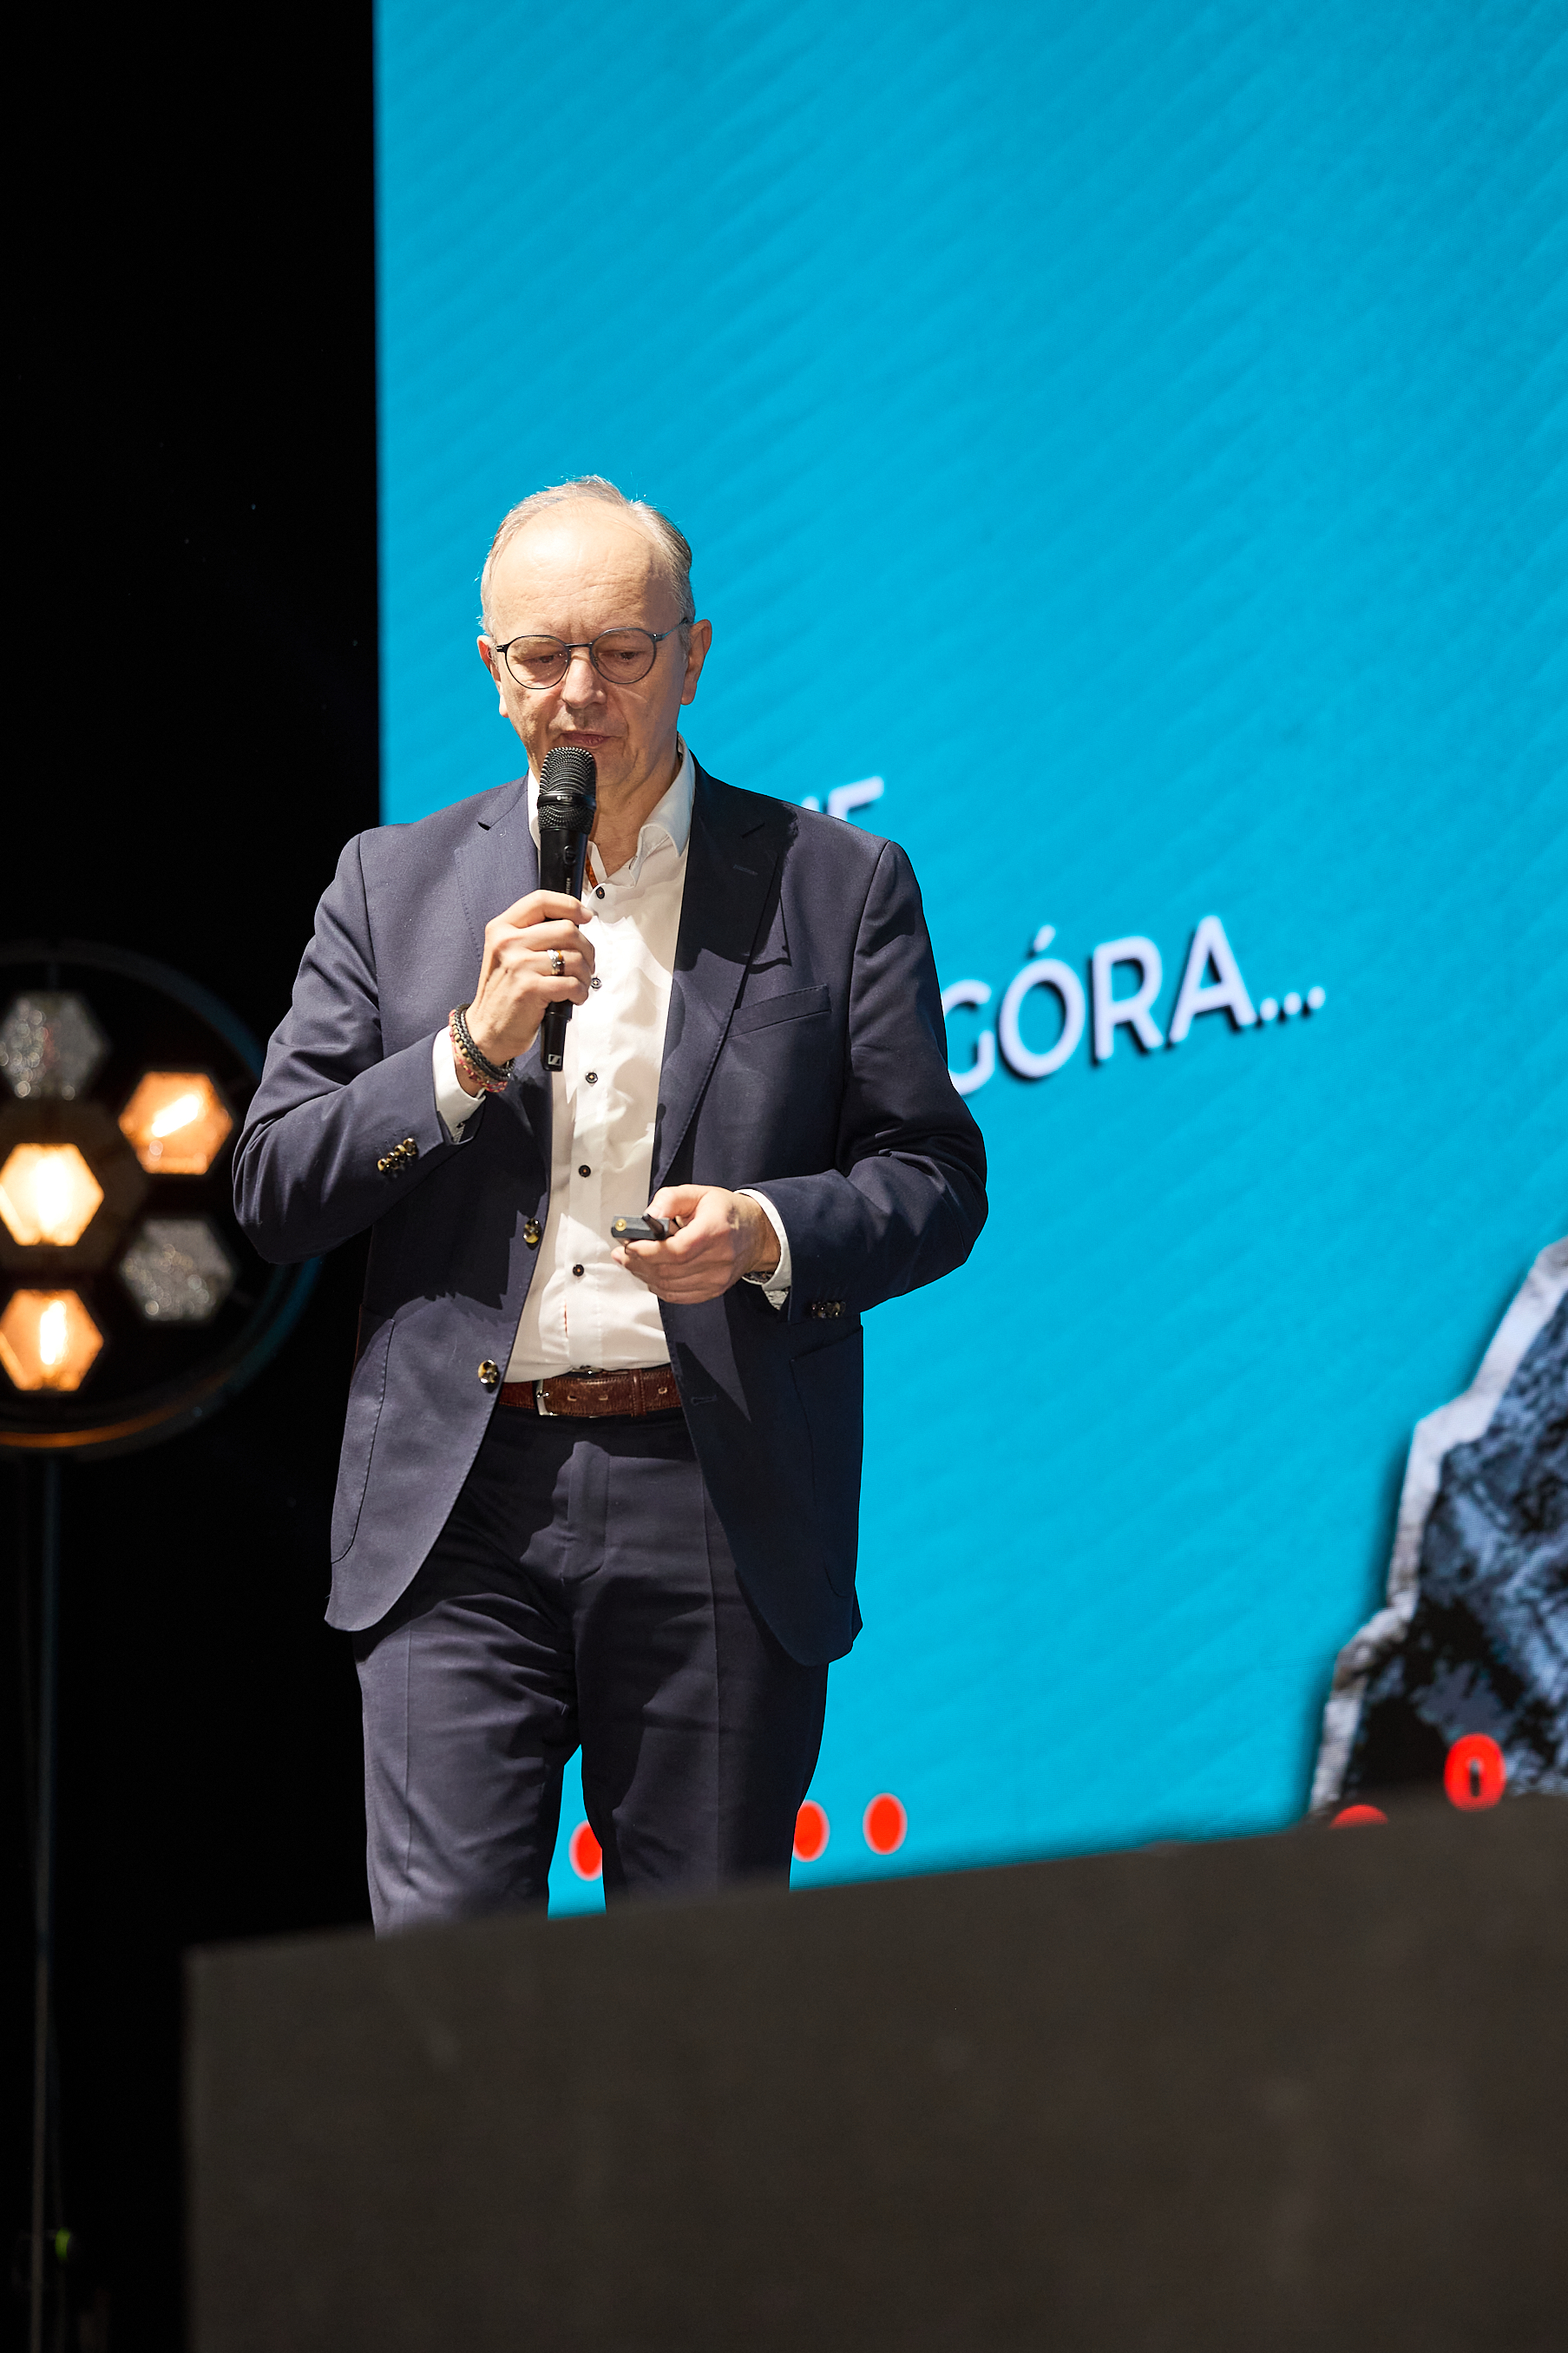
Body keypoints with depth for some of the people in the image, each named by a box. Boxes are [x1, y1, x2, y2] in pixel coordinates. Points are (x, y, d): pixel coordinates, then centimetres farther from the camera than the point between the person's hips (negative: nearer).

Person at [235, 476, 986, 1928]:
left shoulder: (838, 885, 7)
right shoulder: (393, 886, 11)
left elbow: (934, 1181, 6)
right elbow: (272, 1194, 6)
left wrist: (767, 1233, -14)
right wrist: (472, 1051, -9)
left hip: (721, 1515, 0)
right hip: (464, 1503, 1)